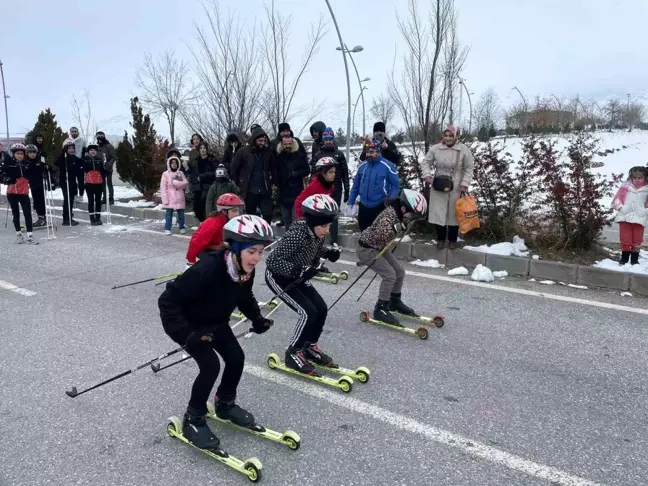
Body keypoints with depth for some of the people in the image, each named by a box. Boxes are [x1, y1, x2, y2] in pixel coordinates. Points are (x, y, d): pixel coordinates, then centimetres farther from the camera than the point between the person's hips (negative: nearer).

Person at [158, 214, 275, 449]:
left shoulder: (246, 270, -17)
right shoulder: (207, 269, -39)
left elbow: (245, 296, 5)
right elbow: (167, 300, -34)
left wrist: (257, 318, -9)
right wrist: (184, 334, -39)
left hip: (216, 322, 7)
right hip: (188, 323, -7)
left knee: (236, 358, 3)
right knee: (210, 365, -17)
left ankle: (225, 404, 29)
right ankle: (193, 420, 6)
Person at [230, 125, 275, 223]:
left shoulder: (268, 152, 2)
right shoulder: (243, 152, -4)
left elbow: (273, 169, 15)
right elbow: (234, 169, 2)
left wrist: (273, 182, 9)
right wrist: (238, 185, 3)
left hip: (265, 190, 2)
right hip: (249, 191, -2)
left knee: (268, 215, 1)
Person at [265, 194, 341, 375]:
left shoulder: (318, 234, -11)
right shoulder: (296, 235, -34)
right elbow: (272, 260, -35)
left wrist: (329, 252, -10)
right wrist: (298, 271, -45)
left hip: (296, 277, 8)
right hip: (278, 277, -8)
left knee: (321, 308, 3)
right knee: (308, 312, -15)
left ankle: (310, 347, 24)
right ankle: (293, 354, 3)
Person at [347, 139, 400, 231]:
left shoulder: (387, 166, -11)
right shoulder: (362, 166, 4)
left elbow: (396, 185, -7)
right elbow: (356, 185, 12)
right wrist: (351, 202, 8)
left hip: (380, 207, -4)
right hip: (363, 207, 5)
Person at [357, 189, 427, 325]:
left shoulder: (400, 213, -2)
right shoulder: (389, 214, -29)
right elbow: (380, 236, -37)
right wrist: (400, 225, -38)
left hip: (379, 248, 9)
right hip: (367, 248, -9)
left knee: (399, 271, 11)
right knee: (389, 274, -17)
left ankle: (395, 301, 32)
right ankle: (380, 309, -5)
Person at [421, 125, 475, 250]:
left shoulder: (464, 150, -6)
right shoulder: (435, 148, -3)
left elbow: (469, 168, -1)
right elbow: (426, 162, 6)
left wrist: (465, 183, -10)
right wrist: (427, 174, -11)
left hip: (455, 187, -1)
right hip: (438, 186, 1)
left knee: (453, 213, 8)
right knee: (438, 213, 5)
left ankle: (452, 239, 24)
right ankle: (441, 238, 23)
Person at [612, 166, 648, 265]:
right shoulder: (626, 186, 0)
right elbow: (617, 198, 1)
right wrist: (621, 207, -9)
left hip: (639, 219, 0)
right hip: (625, 217, 0)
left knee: (637, 240, 7)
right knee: (625, 239, 7)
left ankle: (634, 259, 19)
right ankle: (624, 258, 20)